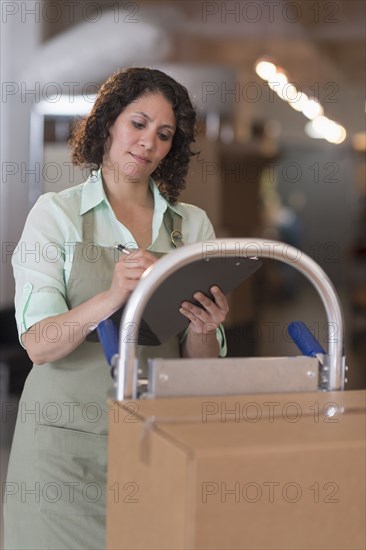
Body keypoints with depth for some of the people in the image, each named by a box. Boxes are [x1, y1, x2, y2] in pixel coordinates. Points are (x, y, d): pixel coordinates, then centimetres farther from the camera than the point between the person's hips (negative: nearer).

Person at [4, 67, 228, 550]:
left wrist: (202, 331, -18)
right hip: (68, 437, -2)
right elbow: (39, 344, -13)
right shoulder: (56, 213, -2)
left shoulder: (193, 224, 6)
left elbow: (202, 365, 5)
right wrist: (110, 299, -31)